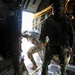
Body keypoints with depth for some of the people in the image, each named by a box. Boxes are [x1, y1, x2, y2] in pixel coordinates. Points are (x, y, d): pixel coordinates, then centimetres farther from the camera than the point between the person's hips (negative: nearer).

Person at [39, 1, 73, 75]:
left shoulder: (49, 20, -11)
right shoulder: (67, 21, -4)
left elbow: (44, 31, 0)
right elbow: (71, 34, 2)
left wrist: (42, 40, 19)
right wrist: (70, 45, 14)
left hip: (51, 46, -2)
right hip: (63, 47, 3)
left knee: (45, 65, 15)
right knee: (63, 65, 26)